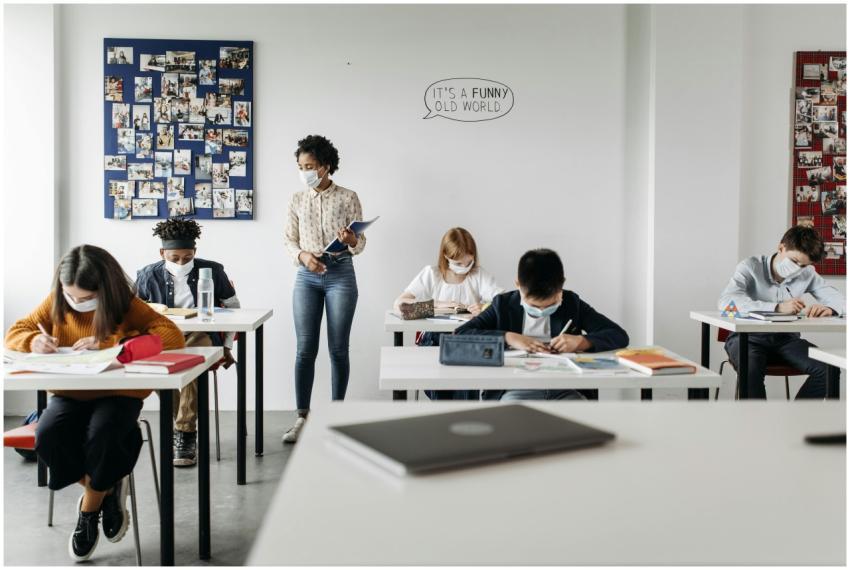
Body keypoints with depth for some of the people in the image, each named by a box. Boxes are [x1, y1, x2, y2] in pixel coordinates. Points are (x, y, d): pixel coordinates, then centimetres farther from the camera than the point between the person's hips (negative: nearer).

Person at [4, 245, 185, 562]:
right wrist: (33, 341, -18)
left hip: (117, 393, -3)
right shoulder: (56, 303, 0)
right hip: (70, 393, 4)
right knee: (47, 437, -27)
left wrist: (108, 343, -29)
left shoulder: (127, 307, -11)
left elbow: (172, 336, -23)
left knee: (102, 435, -34)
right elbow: (14, 333, 9)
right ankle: (107, 491, 1)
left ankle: (89, 509, 0)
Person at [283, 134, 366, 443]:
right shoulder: (297, 199, 8)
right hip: (307, 276, 2)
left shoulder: (348, 197, 0)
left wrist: (352, 241, -22)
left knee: (338, 348, 2)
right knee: (305, 348, 0)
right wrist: (303, 255, -13)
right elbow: (289, 241, 8)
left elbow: (360, 244, 0)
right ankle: (302, 417, 8)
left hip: (341, 274, -2)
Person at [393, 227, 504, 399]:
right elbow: (399, 304, -5)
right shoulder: (431, 274, 6)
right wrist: (438, 304, -13)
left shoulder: (479, 275, 6)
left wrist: (485, 306, -30)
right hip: (435, 337, 1)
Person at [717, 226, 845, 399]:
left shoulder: (807, 273, 3)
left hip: (786, 339, 5)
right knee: (751, 370, -36)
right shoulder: (751, 267, -10)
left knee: (828, 368, -19)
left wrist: (829, 308, -26)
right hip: (748, 337, -4)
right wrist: (777, 307, -36)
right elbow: (725, 301, -27)